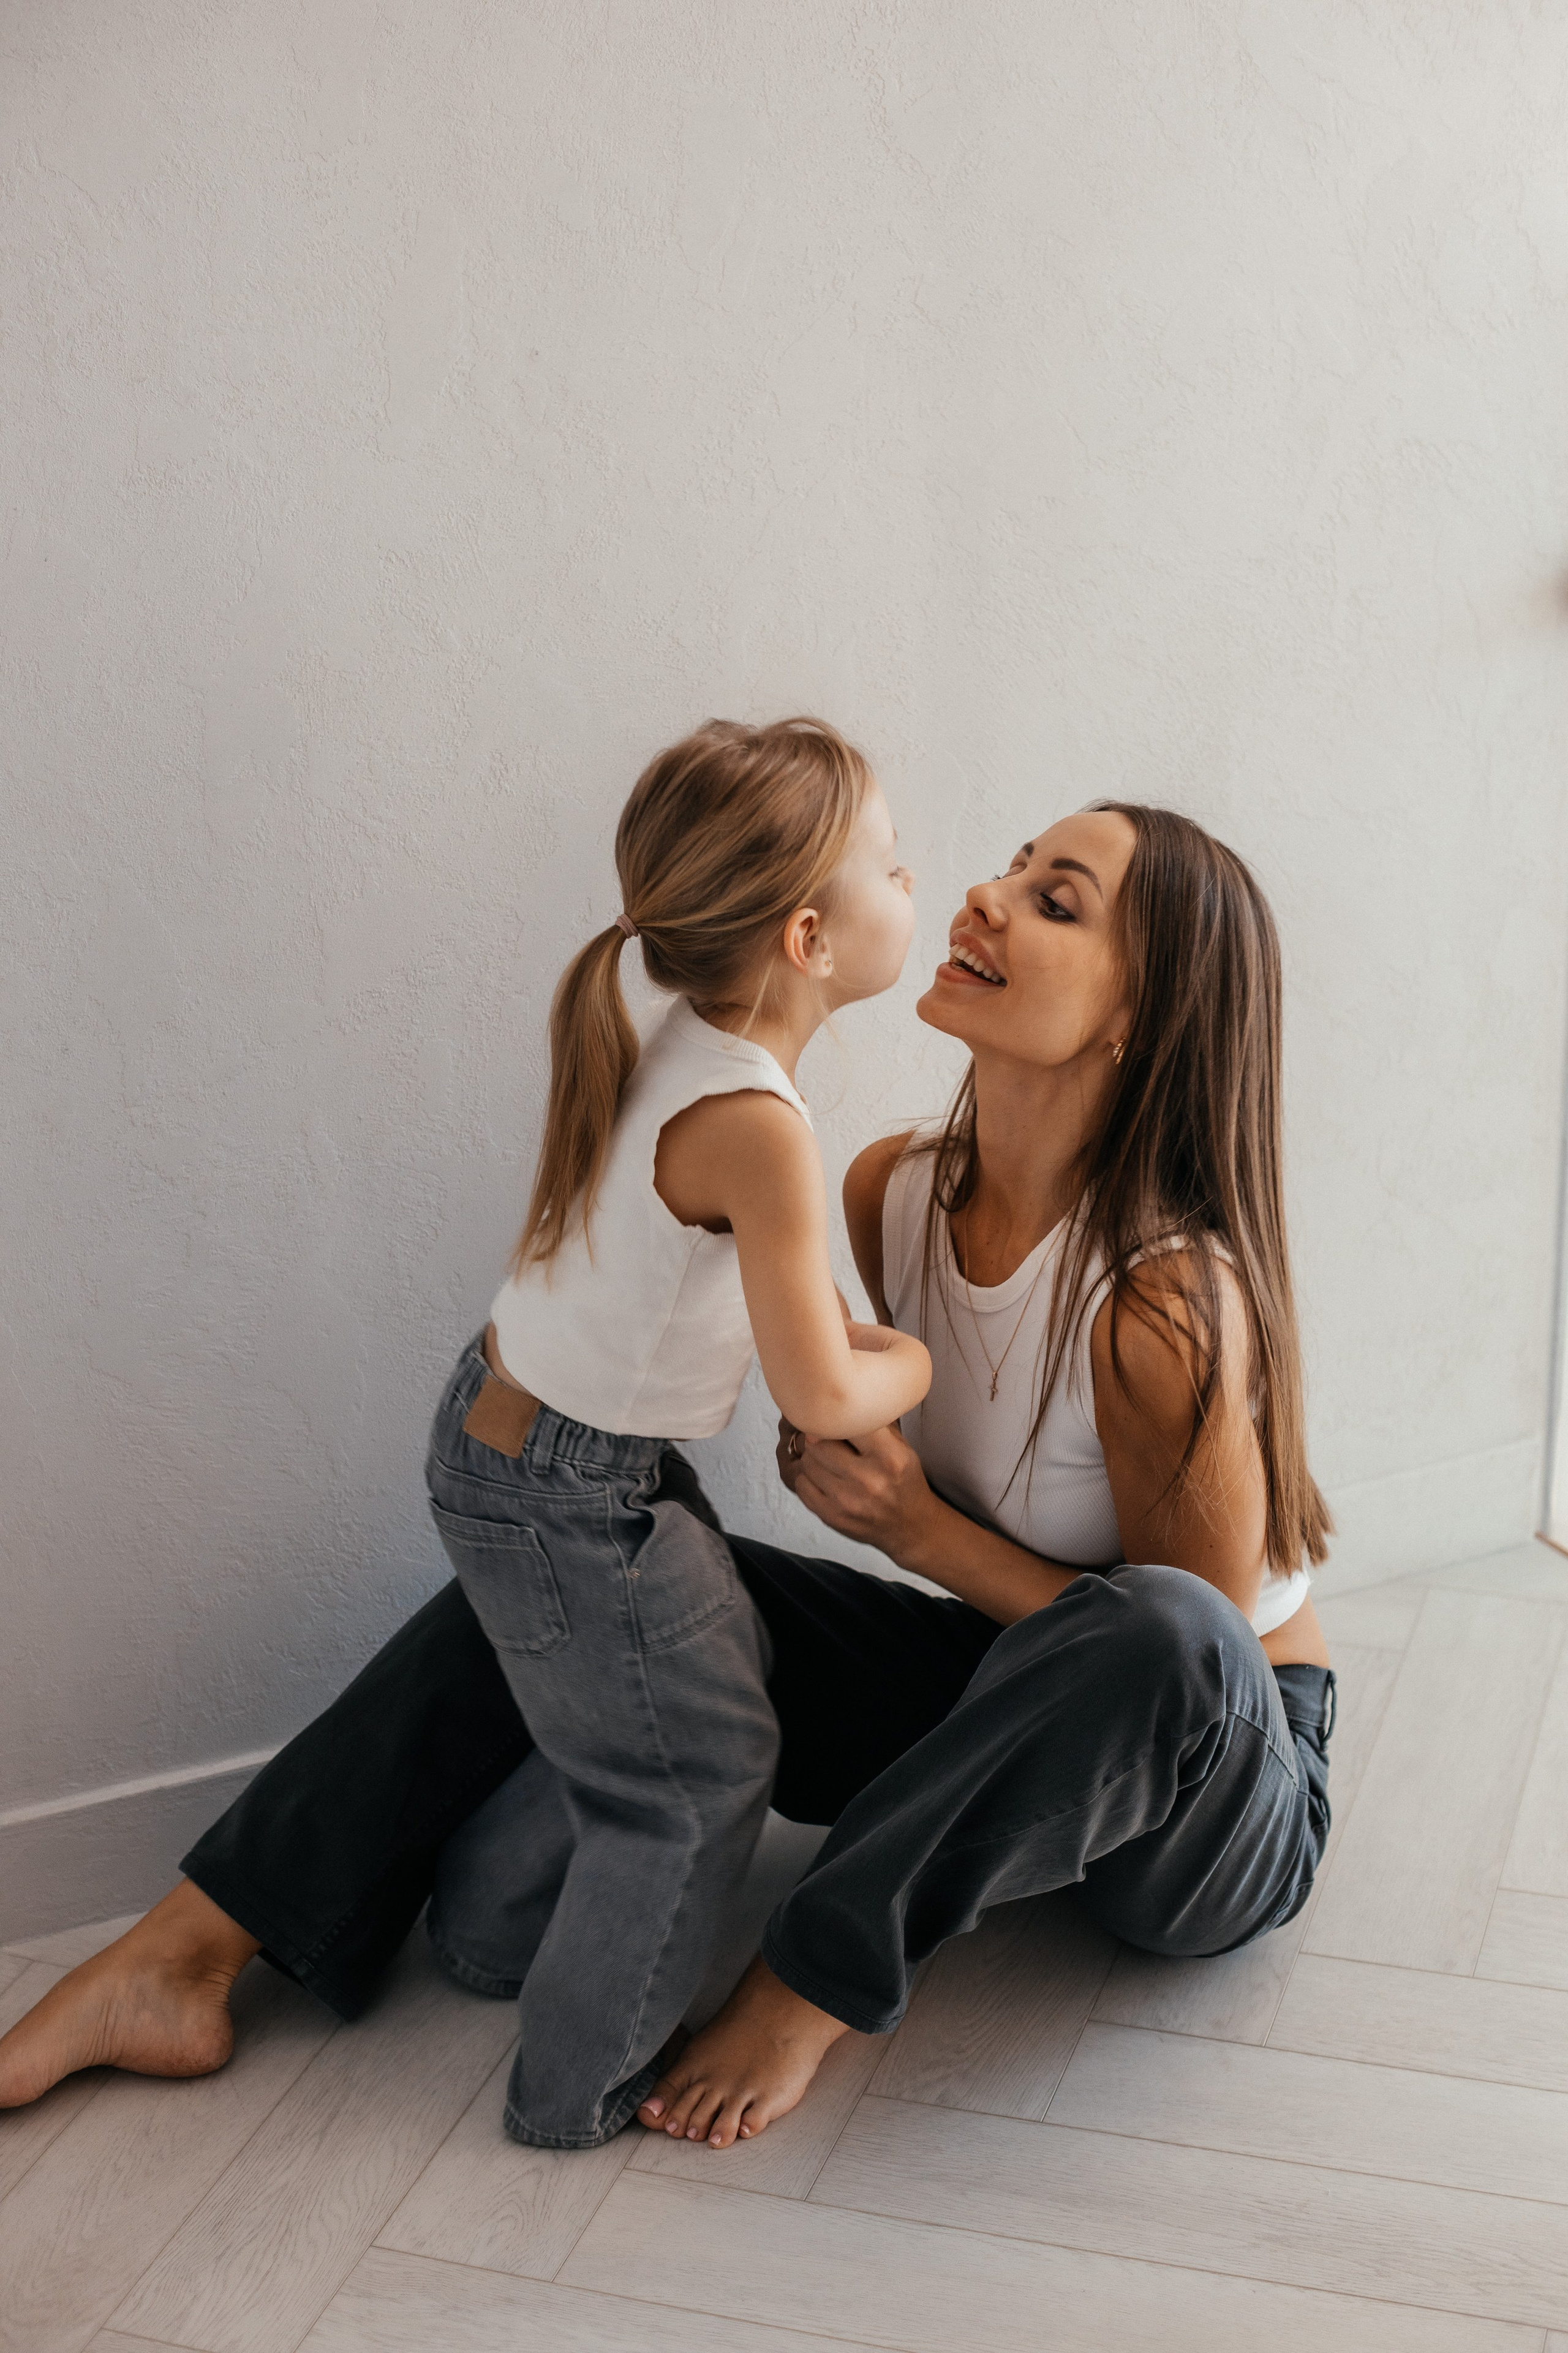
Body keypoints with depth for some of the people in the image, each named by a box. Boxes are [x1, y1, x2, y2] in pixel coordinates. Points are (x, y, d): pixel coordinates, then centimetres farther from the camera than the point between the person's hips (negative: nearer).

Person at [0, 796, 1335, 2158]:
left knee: (1156, 1635, -41)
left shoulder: (1168, 1298, -30)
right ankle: (186, 1960, -5)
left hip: (1225, 1798, -6)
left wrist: (920, 1528, -27)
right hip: (1008, 1707, 6)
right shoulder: (895, 1193, -9)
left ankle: (815, 1982, -19)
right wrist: (841, 1456, -12)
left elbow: (1187, 1641, -21)